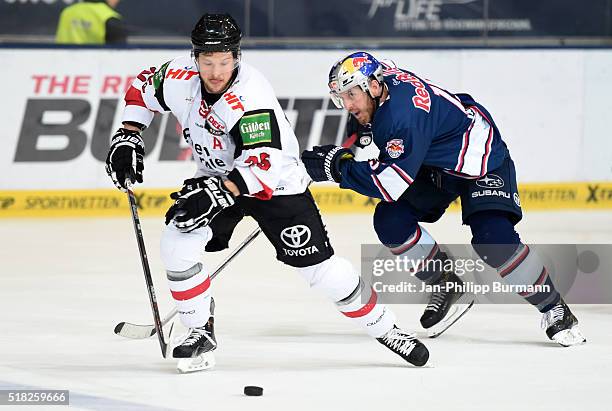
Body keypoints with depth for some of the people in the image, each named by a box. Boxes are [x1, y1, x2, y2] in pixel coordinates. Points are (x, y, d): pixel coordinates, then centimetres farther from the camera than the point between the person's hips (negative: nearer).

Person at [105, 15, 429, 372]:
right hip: (217, 178, 5)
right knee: (177, 245, -16)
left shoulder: (252, 96, -34)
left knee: (318, 266, -7)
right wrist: (128, 138, -1)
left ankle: (384, 328, 10)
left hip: (276, 182, -5)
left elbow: (263, 164, -39)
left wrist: (219, 193, -48)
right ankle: (201, 332, 2)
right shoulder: (178, 77, -16)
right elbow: (143, 88, 7)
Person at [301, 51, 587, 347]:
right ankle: (446, 285, 9)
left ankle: (554, 309, -7)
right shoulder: (380, 76, -11)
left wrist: (338, 167, -34)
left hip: (483, 159, -9)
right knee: (390, 221, -10)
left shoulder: (404, 115, -36)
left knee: (494, 240, -26)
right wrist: (361, 134, 8)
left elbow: (392, 184, -38)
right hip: (433, 164, 9)